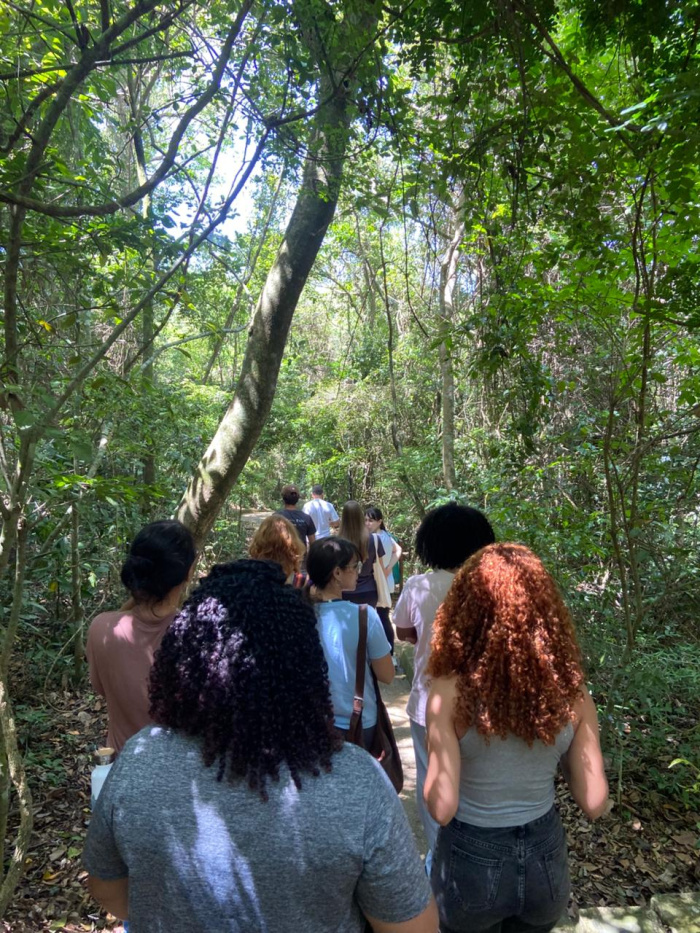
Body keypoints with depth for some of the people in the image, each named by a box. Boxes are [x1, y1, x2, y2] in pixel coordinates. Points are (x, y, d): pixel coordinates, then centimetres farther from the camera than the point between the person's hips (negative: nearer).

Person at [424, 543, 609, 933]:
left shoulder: (452, 691, -24)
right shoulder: (572, 690, -14)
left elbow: (442, 808, -22)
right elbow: (595, 803, -9)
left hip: (473, 861, -3)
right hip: (546, 858, 3)